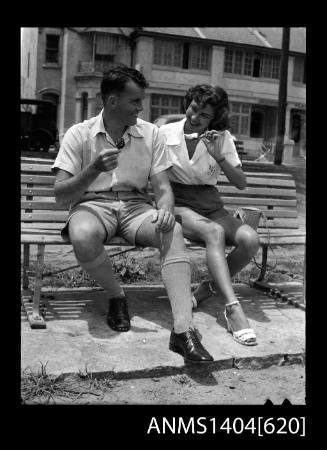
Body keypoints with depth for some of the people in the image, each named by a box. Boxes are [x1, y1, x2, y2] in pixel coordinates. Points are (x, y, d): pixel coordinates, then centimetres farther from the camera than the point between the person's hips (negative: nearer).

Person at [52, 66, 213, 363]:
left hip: (136, 207, 2)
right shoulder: (79, 134, -2)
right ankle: (117, 296, -7)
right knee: (83, 236, -37)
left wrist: (165, 211, -23)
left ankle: (183, 330, -37)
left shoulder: (150, 134, 5)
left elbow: (162, 186, 1)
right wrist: (94, 169, -25)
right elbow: (61, 196, -7)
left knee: (173, 231, -31)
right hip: (93, 205, -1)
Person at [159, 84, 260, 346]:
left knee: (250, 239, -25)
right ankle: (233, 308, -36)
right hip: (178, 204, -3)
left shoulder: (222, 138, 5)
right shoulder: (165, 133, 0)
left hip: (211, 205, 3)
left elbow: (242, 183, 2)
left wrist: (219, 156, -13)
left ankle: (211, 287, -1)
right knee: (214, 232, -36)